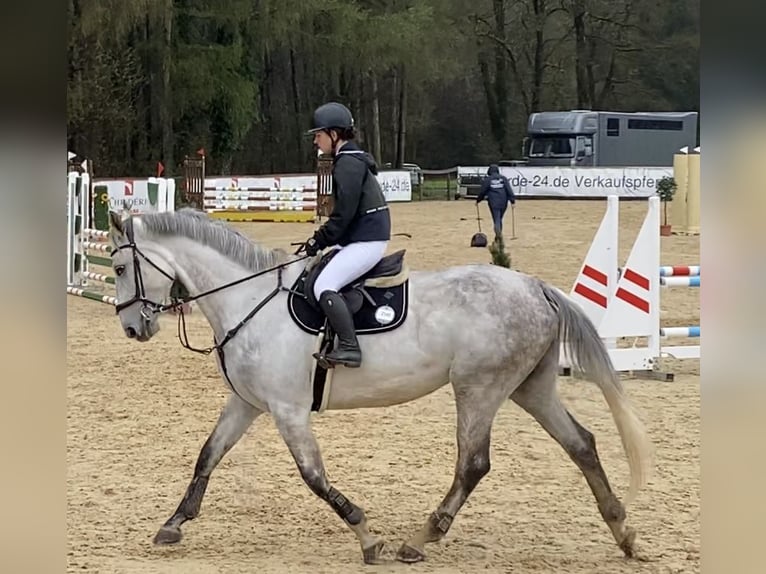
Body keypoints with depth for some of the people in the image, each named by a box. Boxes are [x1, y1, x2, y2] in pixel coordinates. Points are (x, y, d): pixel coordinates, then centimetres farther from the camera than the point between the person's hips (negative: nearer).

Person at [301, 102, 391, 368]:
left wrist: (319, 240, -9)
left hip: (366, 242, -12)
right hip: (362, 239, 12)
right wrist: (320, 239, 14)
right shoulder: (352, 160, 18)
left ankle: (349, 347, -29)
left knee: (324, 286, -22)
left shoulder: (348, 164, -15)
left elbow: (343, 214, -19)